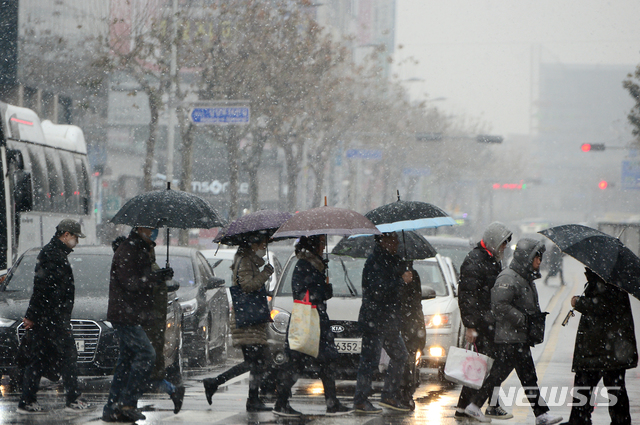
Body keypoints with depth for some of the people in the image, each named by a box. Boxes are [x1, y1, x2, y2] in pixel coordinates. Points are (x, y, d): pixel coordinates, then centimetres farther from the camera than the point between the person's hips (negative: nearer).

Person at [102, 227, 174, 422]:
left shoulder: (140, 251, 19)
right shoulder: (125, 252, -13)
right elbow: (129, 283, -21)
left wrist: (160, 277, 7)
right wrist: (155, 277, -23)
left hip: (132, 316, 11)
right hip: (124, 316, -11)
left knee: (126, 360, 10)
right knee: (146, 354, -15)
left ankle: (112, 409, 12)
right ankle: (128, 403, -14)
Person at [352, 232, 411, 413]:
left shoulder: (390, 260, 15)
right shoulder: (374, 262, -15)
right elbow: (378, 290, -25)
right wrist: (401, 281, -22)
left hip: (388, 321, 10)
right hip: (374, 321, -10)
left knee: (400, 355, 13)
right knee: (370, 360, -7)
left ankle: (390, 396, 20)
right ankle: (361, 401, -2)